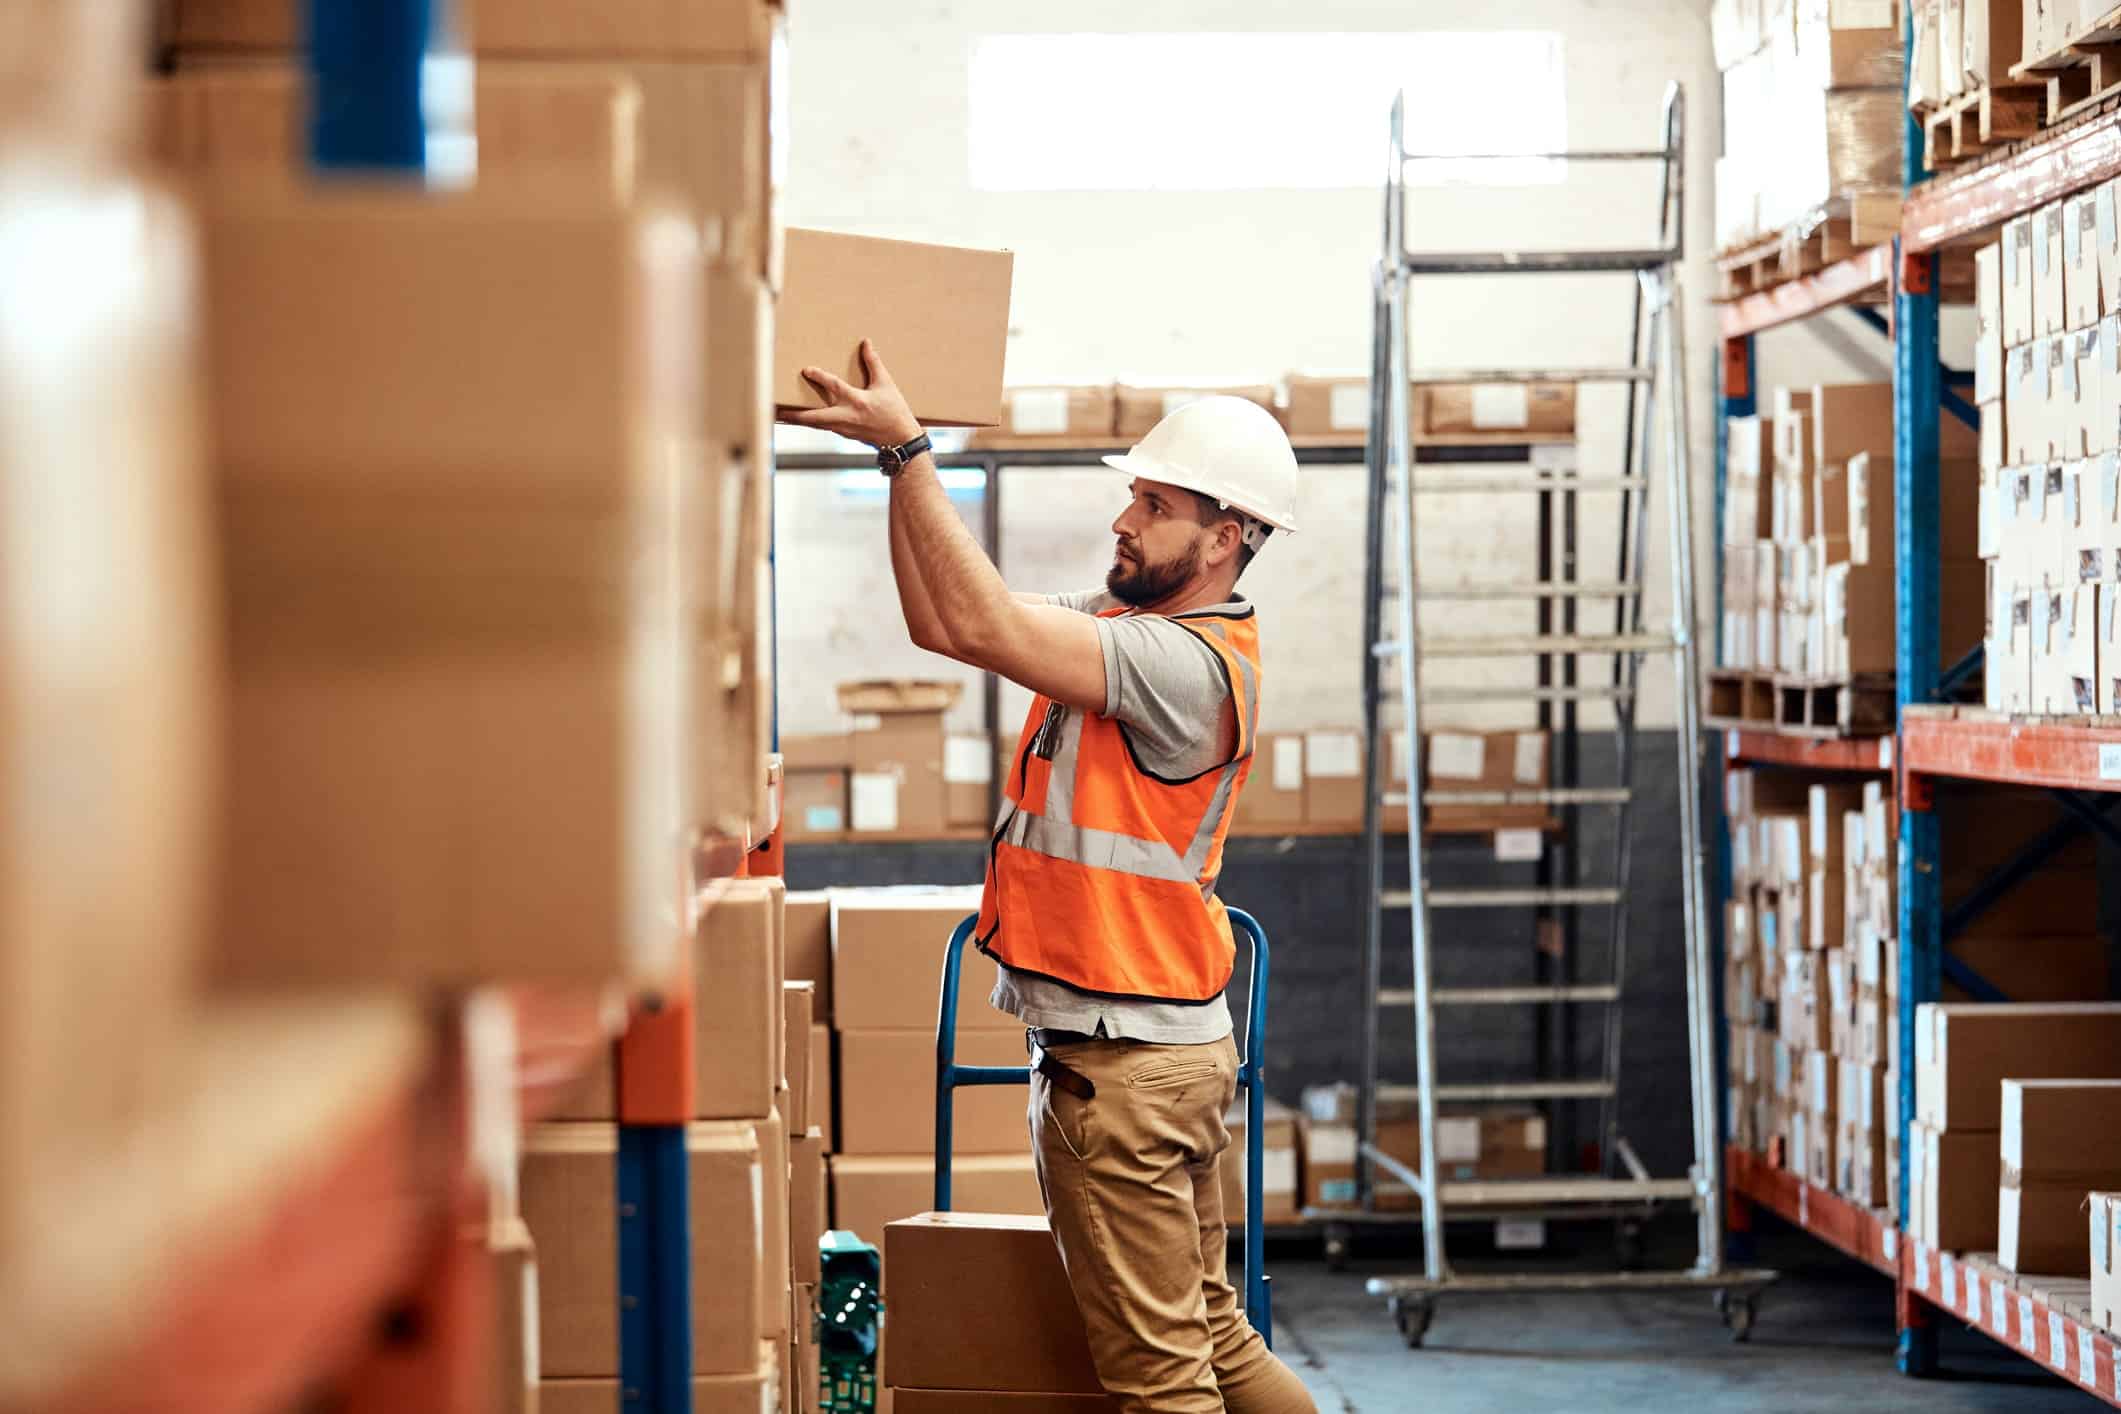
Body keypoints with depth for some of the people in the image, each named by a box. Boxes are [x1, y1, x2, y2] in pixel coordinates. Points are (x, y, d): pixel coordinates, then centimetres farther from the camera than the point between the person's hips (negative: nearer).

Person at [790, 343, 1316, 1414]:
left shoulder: (1191, 664, -19)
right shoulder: (1126, 623, 11)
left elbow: (982, 626, -26)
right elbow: (939, 622, 6)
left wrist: (907, 446, -22)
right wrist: (899, 459, -2)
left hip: (1126, 1066, -10)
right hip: (1169, 1048, 10)